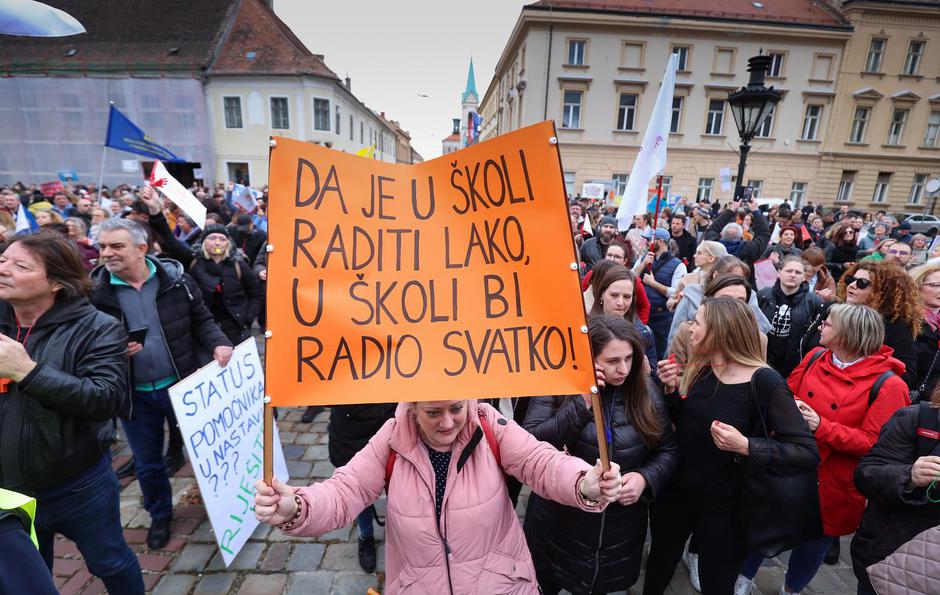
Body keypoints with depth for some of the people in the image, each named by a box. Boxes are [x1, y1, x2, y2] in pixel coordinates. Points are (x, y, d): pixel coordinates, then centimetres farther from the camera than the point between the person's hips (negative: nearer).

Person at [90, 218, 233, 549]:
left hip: (182, 384, -1)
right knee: (147, 463, 18)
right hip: (134, 394, 1)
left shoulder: (175, 279, -7)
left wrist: (218, 344, -18)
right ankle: (160, 515, 43)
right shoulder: (94, 291, -7)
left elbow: (201, 320, 0)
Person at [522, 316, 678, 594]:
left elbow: (667, 451, 2)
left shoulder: (645, 391, -7)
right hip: (559, 523, -1)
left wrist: (645, 478, -18)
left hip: (621, 529, 2)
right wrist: (581, 404, -30)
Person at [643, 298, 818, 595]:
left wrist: (746, 446, -32)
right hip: (674, 491, 5)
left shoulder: (764, 382, -20)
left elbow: (808, 453, -19)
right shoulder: (697, 369, -4)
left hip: (722, 505, -4)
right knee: (659, 569, 24)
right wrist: (671, 389, -12)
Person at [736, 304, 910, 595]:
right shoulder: (814, 358, -3)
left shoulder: (887, 385, -17)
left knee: (813, 541, 19)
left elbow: (874, 444, -18)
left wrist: (821, 427, -26)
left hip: (832, 485, -3)